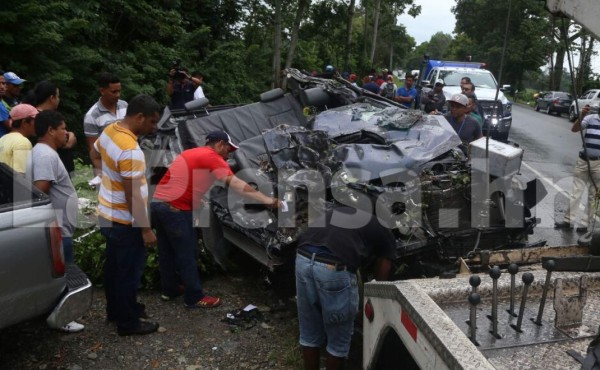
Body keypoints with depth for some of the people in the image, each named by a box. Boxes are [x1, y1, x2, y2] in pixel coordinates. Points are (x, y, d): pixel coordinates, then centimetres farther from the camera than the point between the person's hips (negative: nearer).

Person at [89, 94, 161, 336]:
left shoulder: (109, 130, -1)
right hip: (124, 222, -9)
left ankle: (115, 310, 40)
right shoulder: (131, 151, -30)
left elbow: (94, 155, 20)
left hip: (107, 215, 9)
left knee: (114, 266, 23)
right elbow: (133, 197, -27)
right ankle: (128, 323, 21)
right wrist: (146, 230, -19)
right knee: (129, 272, 6)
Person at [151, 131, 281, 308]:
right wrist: (267, 200, -18)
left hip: (157, 203, 9)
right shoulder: (212, 157, -8)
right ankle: (195, 298, 13)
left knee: (167, 251, 20)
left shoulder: (190, 152, 20)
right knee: (187, 254, 2)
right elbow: (237, 184, -17)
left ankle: (169, 290, 34)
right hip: (174, 208, -9)